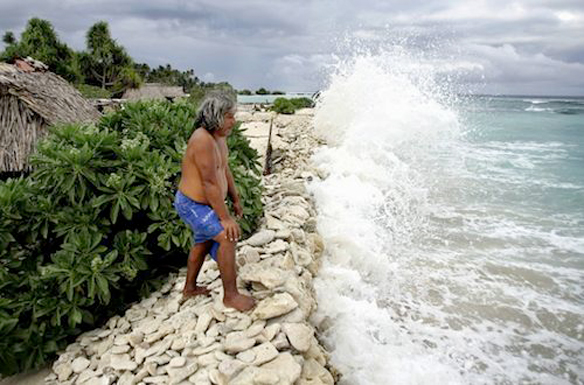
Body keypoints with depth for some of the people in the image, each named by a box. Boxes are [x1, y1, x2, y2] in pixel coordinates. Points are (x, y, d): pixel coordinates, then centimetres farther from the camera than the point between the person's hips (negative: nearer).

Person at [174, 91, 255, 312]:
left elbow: (225, 169, 14)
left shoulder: (219, 136, 3)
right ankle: (230, 295, -4)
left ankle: (190, 288, 40)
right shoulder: (203, 140, -27)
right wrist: (225, 218, -24)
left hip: (203, 203, 11)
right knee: (227, 238, -17)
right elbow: (210, 182, -28)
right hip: (192, 205, -11)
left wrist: (235, 199, 16)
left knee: (203, 243, 22)